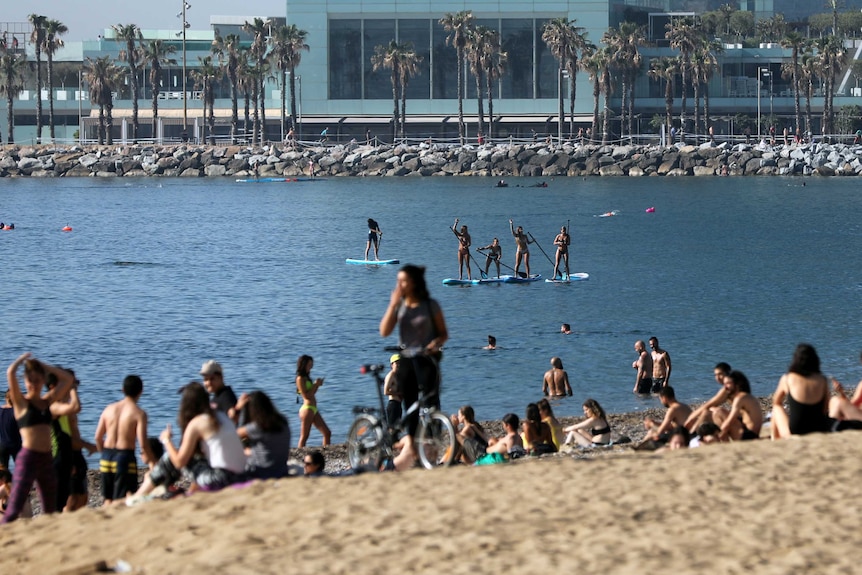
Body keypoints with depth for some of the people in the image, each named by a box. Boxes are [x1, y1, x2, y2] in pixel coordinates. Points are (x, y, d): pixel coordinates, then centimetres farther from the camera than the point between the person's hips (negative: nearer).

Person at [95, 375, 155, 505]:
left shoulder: (109, 409, 7)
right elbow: (143, 443, -14)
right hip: (125, 457, -5)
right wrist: (152, 461, 1)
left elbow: (98, 437, 10)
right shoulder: (139, 413, -9)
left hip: (107, 456, 5)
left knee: (108, 499, 16)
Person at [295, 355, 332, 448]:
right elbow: (306, 395, -16)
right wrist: (315, 385, -10)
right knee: (304, 437, -6)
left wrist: (317, 384, 7)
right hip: (307, 408, -9)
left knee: (327, 433, 6)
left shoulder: (306, 377, 16)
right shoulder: (300, 379, -10)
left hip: (314, 409, 9)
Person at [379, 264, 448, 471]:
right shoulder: (399, 306, 7)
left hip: (427, 359, -3)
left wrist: (437, 342, -19)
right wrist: (393, 304, -11)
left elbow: (444, 333, 3)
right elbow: (384, 331, -5)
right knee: (410, 405, 4)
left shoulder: (430, 305, -1)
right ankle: (409, 447, 6)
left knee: (430, 400, -12)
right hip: (406, 359, 4)